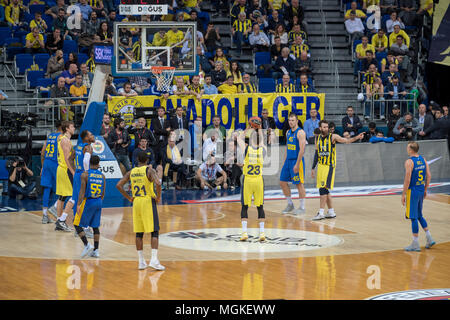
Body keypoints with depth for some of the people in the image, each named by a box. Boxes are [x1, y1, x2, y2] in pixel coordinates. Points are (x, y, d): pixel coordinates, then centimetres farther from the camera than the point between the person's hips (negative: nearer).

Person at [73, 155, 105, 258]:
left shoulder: (85, 174, -9)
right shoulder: (102, 176, 4)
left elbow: (82, 191, -15)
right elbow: (103, 193, 9)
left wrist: (78, 204, -13)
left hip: (88, 202, -5)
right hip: (98, 202, 5)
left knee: (77, 224, 4)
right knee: (95, 226, 13)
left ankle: (87, 245, -9)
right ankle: (95, 250, 11)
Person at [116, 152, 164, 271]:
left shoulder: (131, 172, 7)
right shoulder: (149, 170, -7)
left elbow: (119, 185, 5)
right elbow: (158, 184, -23)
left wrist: (129, 198, 11)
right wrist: (158, 197, -8)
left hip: (136, 203, 4)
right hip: (148, 202, -4)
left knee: (139, 233, 10)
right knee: (154, 232, -2)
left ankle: (141, 262, 10)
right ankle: (154, 260, -14)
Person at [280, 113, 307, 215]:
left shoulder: (300, 133, -13)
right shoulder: (288, 132, 12)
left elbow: (302, 150, -18)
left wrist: (297, 164, -21)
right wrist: (285, 161, 16)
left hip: (297, 161, -8)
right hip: (288, 160, 8)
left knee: (299, 184, -3)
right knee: (282, 182, 8)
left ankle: (302, 207, 6)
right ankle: (290, 204, 21)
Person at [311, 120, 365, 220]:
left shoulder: (333, 137, -7)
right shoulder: (318, 139, 9)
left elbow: (346, 140, -19)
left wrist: (357, 137, -36)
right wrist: (313, 168, 16)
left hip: (329, 166, -6)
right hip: (321, 166, 6)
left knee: (323, 188, -13)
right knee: (324, 189, 9)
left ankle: (321, 212, -12)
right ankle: (331, 212, 19)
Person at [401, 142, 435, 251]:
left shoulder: (409, 162, -17)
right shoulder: (423, 159, 5)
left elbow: (407, 180, -19)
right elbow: (429, 176, 8)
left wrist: (403, 195, -13)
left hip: (412, 191, -7)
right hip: (421, 190, 7)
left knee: (414, 218, -1)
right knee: (419, 216, 21)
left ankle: (415, 244, 2)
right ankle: (429, 238, 16)